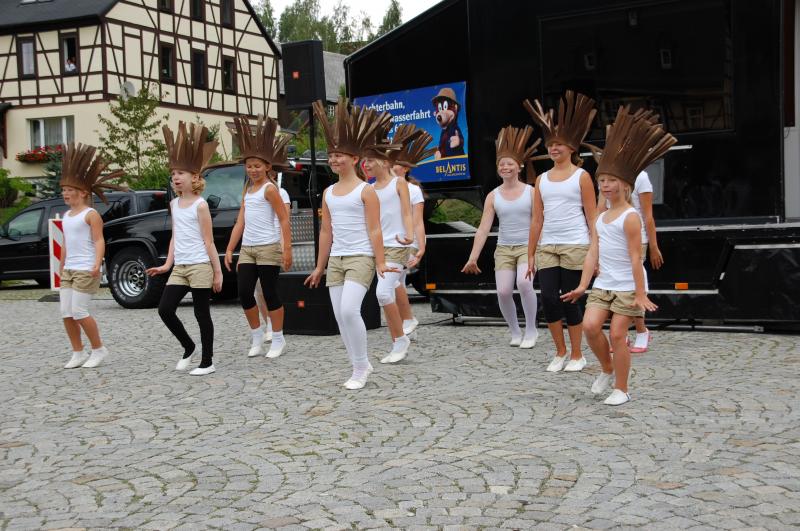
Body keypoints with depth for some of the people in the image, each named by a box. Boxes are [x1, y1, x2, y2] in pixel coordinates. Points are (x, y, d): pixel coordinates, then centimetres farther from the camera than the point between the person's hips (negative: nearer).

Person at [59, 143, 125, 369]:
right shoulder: (66, 216, 16)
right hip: (69, 270, 8)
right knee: (66, 314, 2)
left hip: (86, 271, -8)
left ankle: (99, 349, 6)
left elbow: (99, 241, -13)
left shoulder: (91, 214, -6)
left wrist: (97, 264, -25)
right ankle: (78, 354, 12)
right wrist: (61, 268, 24)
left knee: (78, 312, -10)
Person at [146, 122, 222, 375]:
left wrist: (218, 272, -8)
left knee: (202, 314, 0)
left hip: (200, 267, -6)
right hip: (179, 268, 6)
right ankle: (188, 347, 19)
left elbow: (208, 241, -7)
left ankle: (207, 362, 11)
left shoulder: (200, 205, -6)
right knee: (165, 309, -1)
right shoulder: (174, 205, 13)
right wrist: (167, 265, 10)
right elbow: (175, 237, 16)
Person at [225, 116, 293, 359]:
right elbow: (240, 223, 15)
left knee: (270, 293, -1)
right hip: (247, 249, 6)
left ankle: (278, 340, 11)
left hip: (268, 248, -6)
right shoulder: (248, 190, 15)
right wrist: (229, 250, 12)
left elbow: (284, 220, -11)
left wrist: (287, 250, -18)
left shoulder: (270, 188, -7)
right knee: (244, 293, 2)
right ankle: (256, 336, 19)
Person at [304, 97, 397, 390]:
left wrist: (380, 263, -13)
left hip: (360, 258, -7)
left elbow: (374, 230, -8)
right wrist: (319, 267, 15)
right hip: (335, 260, 7)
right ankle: (361, 366, 16)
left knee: (349, 311, -19)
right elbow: (326, 231, 15)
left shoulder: (365, 191, -4)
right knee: (340, 316, 4)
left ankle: (360, 367, -3)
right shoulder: (328, 193, 12)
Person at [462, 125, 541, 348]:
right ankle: (515, 332, 13)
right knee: (503, 291, -11)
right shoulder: (493, 196, 4)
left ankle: (531, 330, -7)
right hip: (504, 248, 3)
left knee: (524, 282, -27)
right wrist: (473, 258, -5)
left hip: (527, 246, -3)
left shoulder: (531, 192, -1)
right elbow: (483, 229, 1)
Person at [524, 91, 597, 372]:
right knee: (548, 298, -3)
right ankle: (560, 353, 14)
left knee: (570, 299, -1)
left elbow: (591, 216, -3)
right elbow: (537, 220, 12)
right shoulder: (542, 179, 12)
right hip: (547, 248, 4)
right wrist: (531, 254, 9)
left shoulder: (581, 176, 0)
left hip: (575, 246, -4)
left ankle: (577, 355, 14)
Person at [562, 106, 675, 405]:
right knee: (590, 326, -8)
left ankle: (621, 389, 10)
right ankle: (607, 370, 17)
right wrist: (582, 286, 5)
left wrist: (641, 294, -18)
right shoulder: (600, 219, 11)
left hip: (627, 286, -6)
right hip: (604, 284, 6)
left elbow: (635, 258, -16)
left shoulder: (630, 217, -12)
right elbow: (593, 254, 9)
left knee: (617, 334, -4)